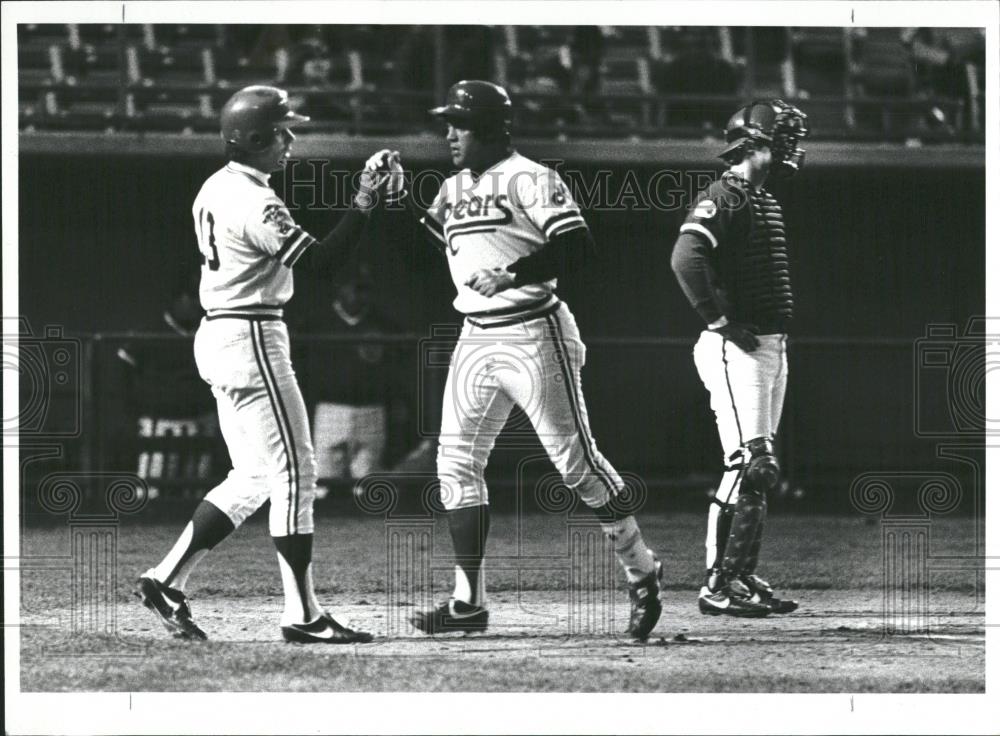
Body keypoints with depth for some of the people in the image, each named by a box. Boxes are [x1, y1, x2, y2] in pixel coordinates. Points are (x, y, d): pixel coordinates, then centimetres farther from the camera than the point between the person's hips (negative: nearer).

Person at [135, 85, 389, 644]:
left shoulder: (217, 188, 12)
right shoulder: (255, 202, -17)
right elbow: (322, 262, -20)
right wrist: (363, 207, -20)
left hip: (219, 336, 10)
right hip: (252, 340, -10)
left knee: (254, 479, 15)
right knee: (294, 473, -5)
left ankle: (167, 581, 13)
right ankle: (303, 615, -5)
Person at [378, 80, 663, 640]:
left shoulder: (528, 179, -10)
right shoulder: (454, 188, 14)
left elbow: (578, 245, -19)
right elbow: (443, 245, 19)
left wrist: (513, 274, -26)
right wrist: (403, 200, 8)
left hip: (533, 335, -8)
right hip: (476, 340, 8)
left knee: (576, 461, -5)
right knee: (458, 462, 2)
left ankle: (642, 573, 9)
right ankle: (470, 602, 5)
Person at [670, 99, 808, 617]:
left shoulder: (766, 201, 17)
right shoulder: (723, 198, -13)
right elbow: (686, 258, -28)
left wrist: (776, 331, 14)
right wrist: (721, 321, -23)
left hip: (772, 347, 10)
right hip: (736, 350, -10)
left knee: (756, 471, 12)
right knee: (753, 469, -13)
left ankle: (742, 576, 18)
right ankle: (719, 585, -10)